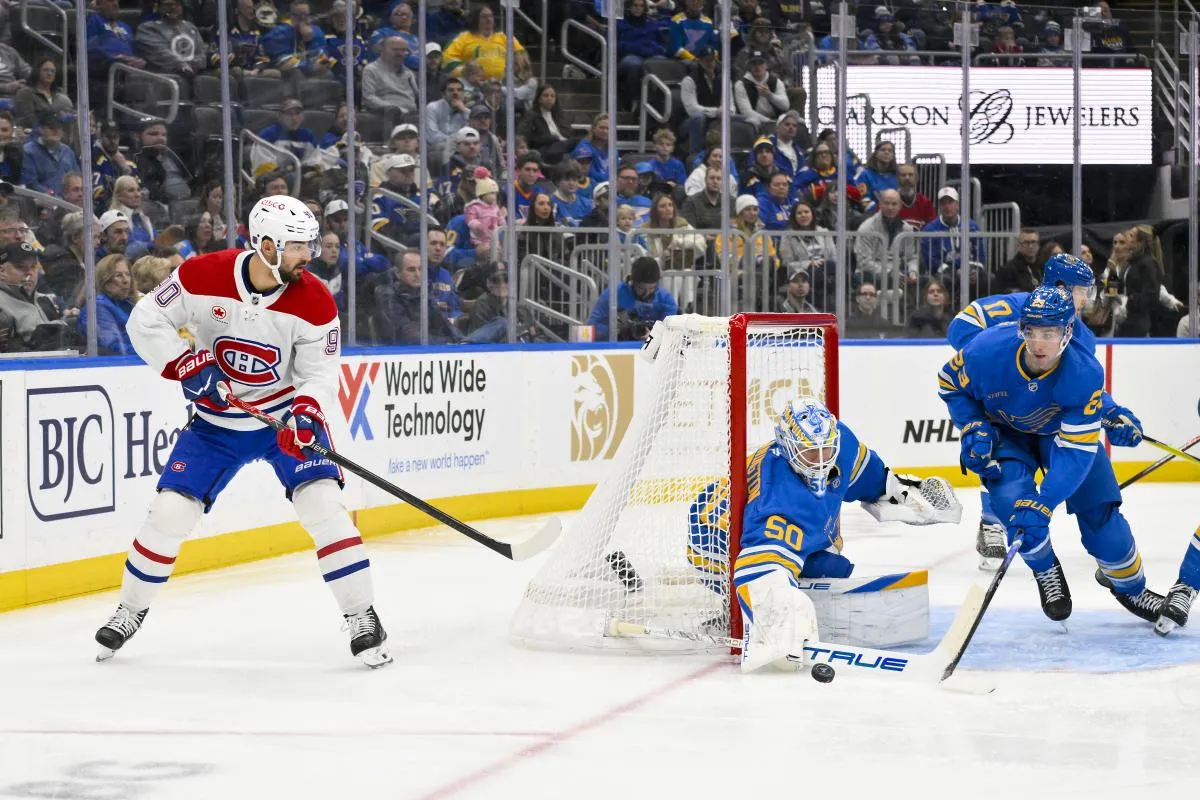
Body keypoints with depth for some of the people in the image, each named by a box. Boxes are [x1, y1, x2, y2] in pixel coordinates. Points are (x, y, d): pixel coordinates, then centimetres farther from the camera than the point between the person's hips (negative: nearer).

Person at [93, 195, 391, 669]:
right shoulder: (203, 276, -18)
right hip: (216, 420, 1)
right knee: (170, 512, -4)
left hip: (287, 414, 0)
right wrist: (185, 365, -23)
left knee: (323, 505, -17)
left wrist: (306, 412, -32)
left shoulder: (314, 301, -17)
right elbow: (147, 320, -10)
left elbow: (320, 373, -12)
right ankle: (130, 611, 19)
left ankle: (362, 619, -9)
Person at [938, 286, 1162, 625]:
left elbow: (1077, 450, -35)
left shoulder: (1085, 373, -35)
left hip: (1064, 428, 0)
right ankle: (1047, 574, 3)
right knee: (1012, 499, -24)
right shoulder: (988, 351, -34)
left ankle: (1130, 587, 23)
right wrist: (973, 427, -23)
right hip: (1004, 430, 0)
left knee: (1099, 508, -3)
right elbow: (950, 382, -10)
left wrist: (1042, 505, -43)